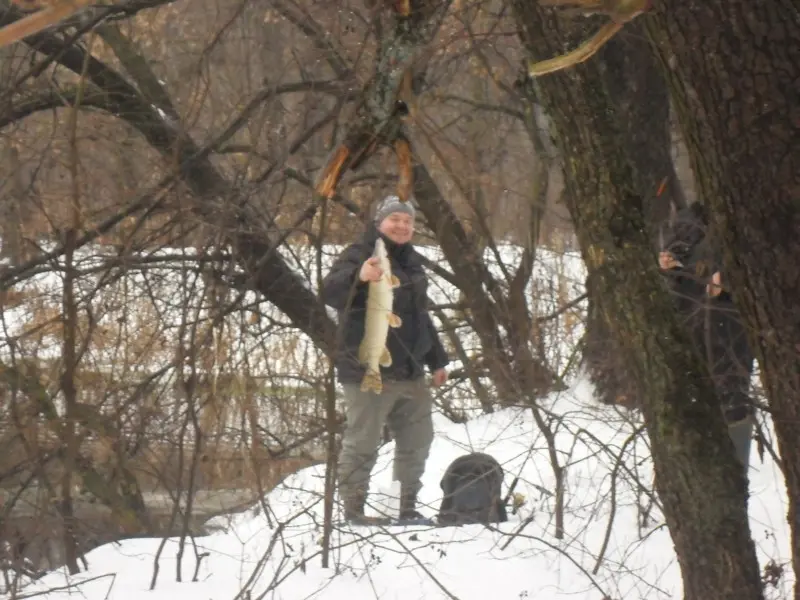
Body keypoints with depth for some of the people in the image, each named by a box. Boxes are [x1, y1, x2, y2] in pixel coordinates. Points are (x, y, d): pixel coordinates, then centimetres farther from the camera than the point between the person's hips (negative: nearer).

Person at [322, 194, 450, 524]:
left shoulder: (411, 262, 17)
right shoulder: (359, 255, -9)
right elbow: (331, 292, -29)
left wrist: (437, 360, 28)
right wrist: (358, 277, -49)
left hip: (410, 372, 8)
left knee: (417, 441, 13)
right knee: (362, 443, -7)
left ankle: (408, 507, 23)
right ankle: (353, 510, -2)